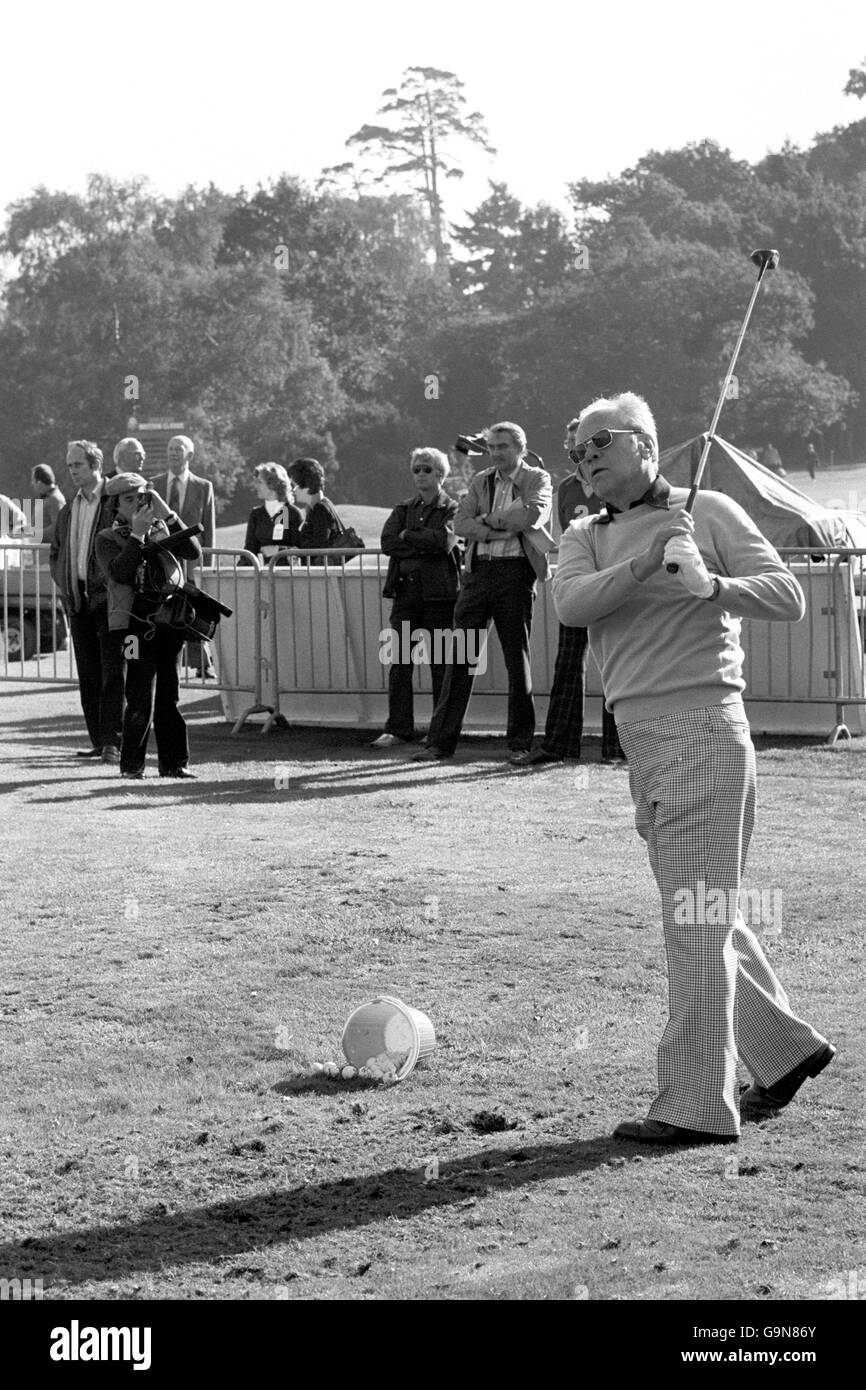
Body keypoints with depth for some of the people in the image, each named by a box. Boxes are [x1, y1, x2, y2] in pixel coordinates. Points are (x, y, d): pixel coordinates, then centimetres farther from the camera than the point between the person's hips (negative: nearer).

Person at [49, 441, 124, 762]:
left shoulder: (117, 503, -4)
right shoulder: (68, 512, 16)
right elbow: (55, 552, 26)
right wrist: (63, 584, 11)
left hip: (107, 597, -6)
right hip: (77, 599, 7)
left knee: (112, 672, -8)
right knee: (87, 673, 7)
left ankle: (112, 741, -10)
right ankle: (98, 739, 12)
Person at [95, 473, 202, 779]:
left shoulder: (161, 529, 14)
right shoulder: (108, 538, 4)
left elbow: (195, 552, -1)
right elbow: (118, 573, -14)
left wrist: (168, 516, -7)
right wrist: (137, 534, -16)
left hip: (170, 618, 4)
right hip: (137, 620, -4)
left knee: (168, 696, 9)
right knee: (142, 698, -9)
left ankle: (173, 762, 15)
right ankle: (131, 764, 3)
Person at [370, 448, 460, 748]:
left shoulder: (452, 509, 6)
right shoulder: (403, 509, 18)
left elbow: (445, 540, -14)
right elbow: (387, 542, 1)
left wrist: (408, 536, -5)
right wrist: (425, 545, -8)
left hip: (439, 593, -4)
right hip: (405, 592, 4)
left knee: (440, 664, 0)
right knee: (400, 663, -2)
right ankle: (398, 729, 0)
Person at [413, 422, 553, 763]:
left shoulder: (538, 480, 5)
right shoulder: (481, 480, 16)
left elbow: (534, 514, -15)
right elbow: (460, 523, 4)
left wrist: (489, 519, -5)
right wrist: (503, 528, -10)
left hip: (515, 571, -3)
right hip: (479, 570, 3)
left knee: (517, 657, 2)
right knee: (460, 655, -1)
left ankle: (521, 741, 12)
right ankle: (441, 741, 1)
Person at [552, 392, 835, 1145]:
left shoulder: (710, 513, 2)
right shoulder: (586, 538, 15)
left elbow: (788, 596, -7)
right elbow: (570, 603, -7)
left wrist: (714, 586, -24)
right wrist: (647, 561, -22)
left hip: (701, 723, -7)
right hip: (640, 737, 7)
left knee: (696, 919, -8)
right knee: (703, 915, 16)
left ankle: (697, 1106, -6)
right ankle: (787, 1048, 32)